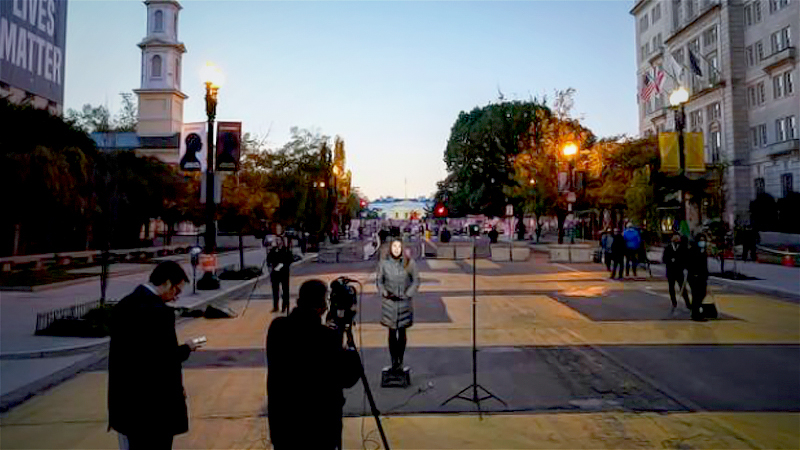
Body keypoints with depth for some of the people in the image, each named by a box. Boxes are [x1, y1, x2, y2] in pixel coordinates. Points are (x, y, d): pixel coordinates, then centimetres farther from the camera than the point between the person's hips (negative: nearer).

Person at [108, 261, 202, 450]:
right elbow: (168, 360, -21)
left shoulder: (122, 306, 5)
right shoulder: (159, 311, -22)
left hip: (124, 401, 8)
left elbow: (128, 350, 10)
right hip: (154, 404, -8)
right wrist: (186, 349, -3)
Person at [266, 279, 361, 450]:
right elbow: (348, 378, -17)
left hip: (282, 417, 5)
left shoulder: (276, 327, -8)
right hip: (319, 423, -5)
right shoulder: (327, 337, -25)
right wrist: (351, 354, 1)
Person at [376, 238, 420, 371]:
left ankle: (400, 361, 21)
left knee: (402, 333, 9)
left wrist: (408, 294, -8)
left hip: (404, 302, 0)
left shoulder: (409, 262, -6)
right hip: (389, 303, 0)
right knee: (392, 333, 7)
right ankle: (394, 361, 18)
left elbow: (416, 280, 2)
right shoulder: (383, 263, -5)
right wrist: (384, 293, -10)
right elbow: (378, 280, 5)